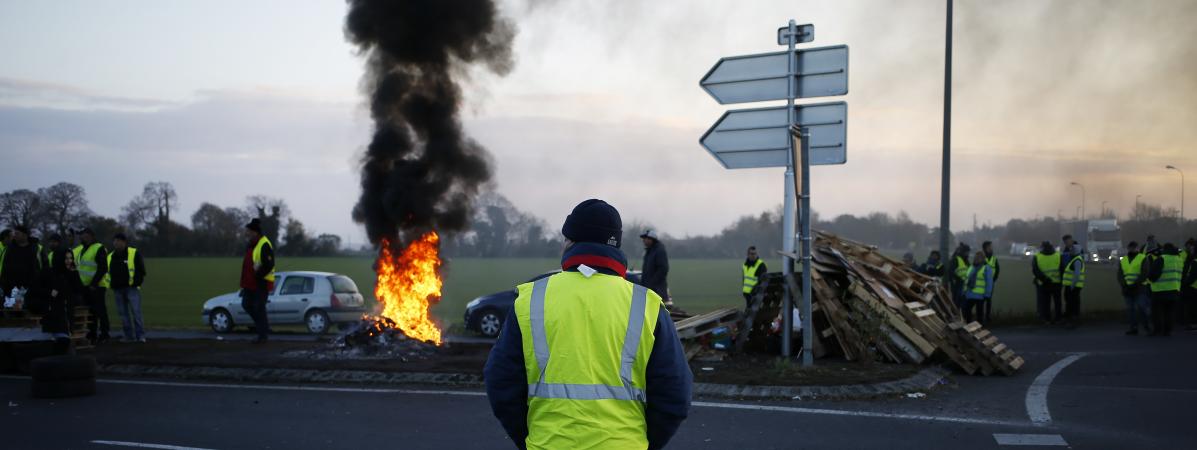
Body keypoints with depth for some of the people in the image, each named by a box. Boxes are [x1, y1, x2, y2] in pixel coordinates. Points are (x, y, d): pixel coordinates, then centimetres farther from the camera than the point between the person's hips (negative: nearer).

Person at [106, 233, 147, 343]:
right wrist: (110, 285, 12)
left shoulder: (134, 253, -1)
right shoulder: (110, 257, 15)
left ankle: (140, 335, -9)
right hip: (117, 290, 6)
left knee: (136, 312, -11)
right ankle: (129, 335, 12)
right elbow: (108, 272, 23)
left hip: (131, 288, -6)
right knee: (123, 313, 7)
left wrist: (136, 282, -9)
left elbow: (141, 270, -2)